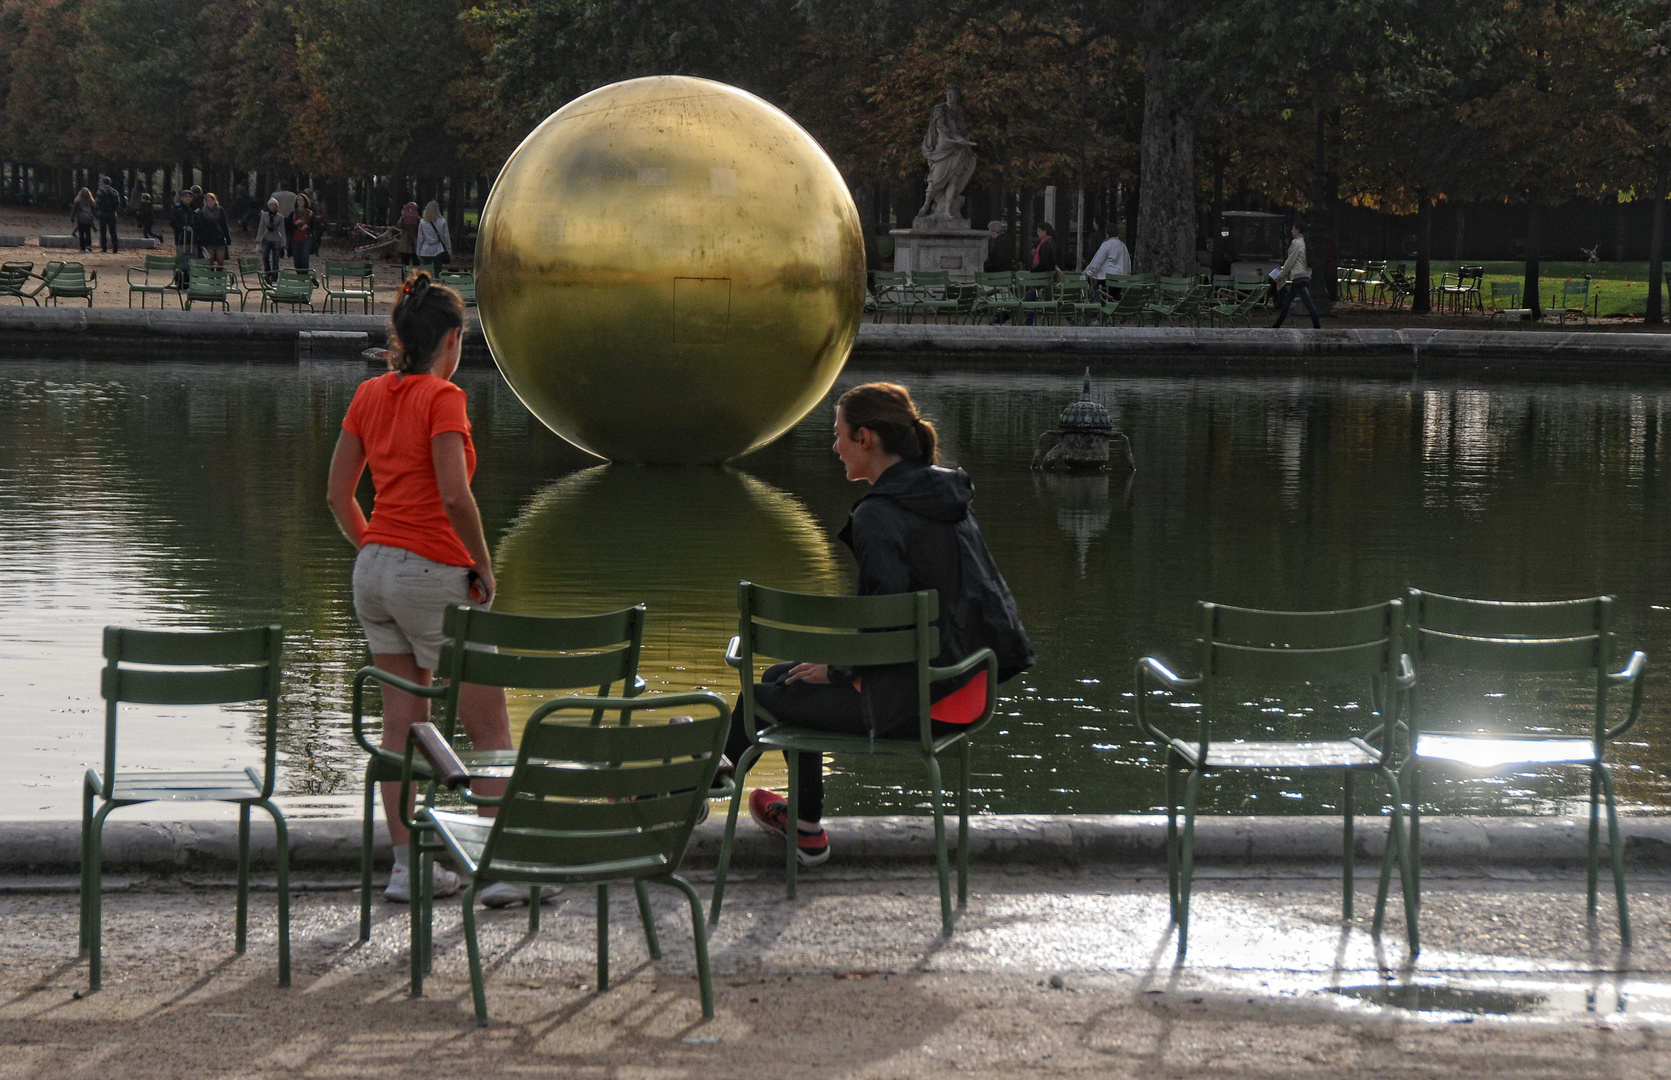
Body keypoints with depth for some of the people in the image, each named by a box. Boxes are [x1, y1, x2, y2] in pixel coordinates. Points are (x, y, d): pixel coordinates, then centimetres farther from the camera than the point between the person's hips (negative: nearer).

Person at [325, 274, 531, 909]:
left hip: (374, 570, 7)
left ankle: (405, 866, 13)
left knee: (401, 723, 12)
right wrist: (484, 567, -11)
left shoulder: (370, 395, 8)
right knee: (488, 725, 2)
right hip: (434, 572, -7)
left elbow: (337, 493, 11)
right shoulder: (442, 397, -13)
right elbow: (455, 496, -22)